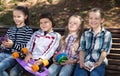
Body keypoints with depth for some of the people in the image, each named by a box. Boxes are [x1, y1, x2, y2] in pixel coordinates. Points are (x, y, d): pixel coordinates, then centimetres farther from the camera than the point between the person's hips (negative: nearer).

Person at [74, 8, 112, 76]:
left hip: (98, 63, -2)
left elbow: (104, 51, -1)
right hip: (85, 62, 2)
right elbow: (82, 49, 9)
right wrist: (82, 62, -9)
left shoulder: (107, 34, 8)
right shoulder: (85, 34, 18)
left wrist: (98, 63, -16)